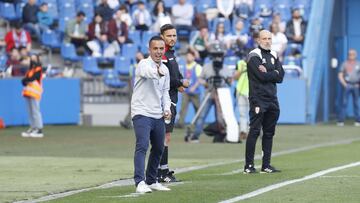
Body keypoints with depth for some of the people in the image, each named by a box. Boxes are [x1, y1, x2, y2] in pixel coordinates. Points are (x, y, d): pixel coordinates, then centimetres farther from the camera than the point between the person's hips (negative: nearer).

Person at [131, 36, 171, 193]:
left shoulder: (165, 69, 11)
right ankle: (140, 182, -26)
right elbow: (148, 72, -37)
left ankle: (151, 181, 27)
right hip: (141, 113, -8)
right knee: (142, 146, -19)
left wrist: (166, 108, 3)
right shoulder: (144, 64, -12)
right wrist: (157, 72, -60)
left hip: (158, 115, 8)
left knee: (158, 149, 13)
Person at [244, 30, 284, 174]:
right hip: (258, 99, -7)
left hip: (272, 99, 7)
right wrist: (274, 73, -2)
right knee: (254, 131, -10)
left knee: (269, 133, 9)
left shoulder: (274, 56, 16)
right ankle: (249, 166, -9)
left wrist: (267, 73, -10)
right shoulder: (254, 56, -5)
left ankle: (266, 165, 14)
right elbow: (262, 76, -17)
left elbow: (280, 77, 4)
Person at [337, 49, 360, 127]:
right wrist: (344, 84, -7)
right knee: (344, 103, -8)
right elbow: (340, 75, 4)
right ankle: (340, 121, -10)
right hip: (347, 86, -1)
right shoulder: (345, 64, 6)